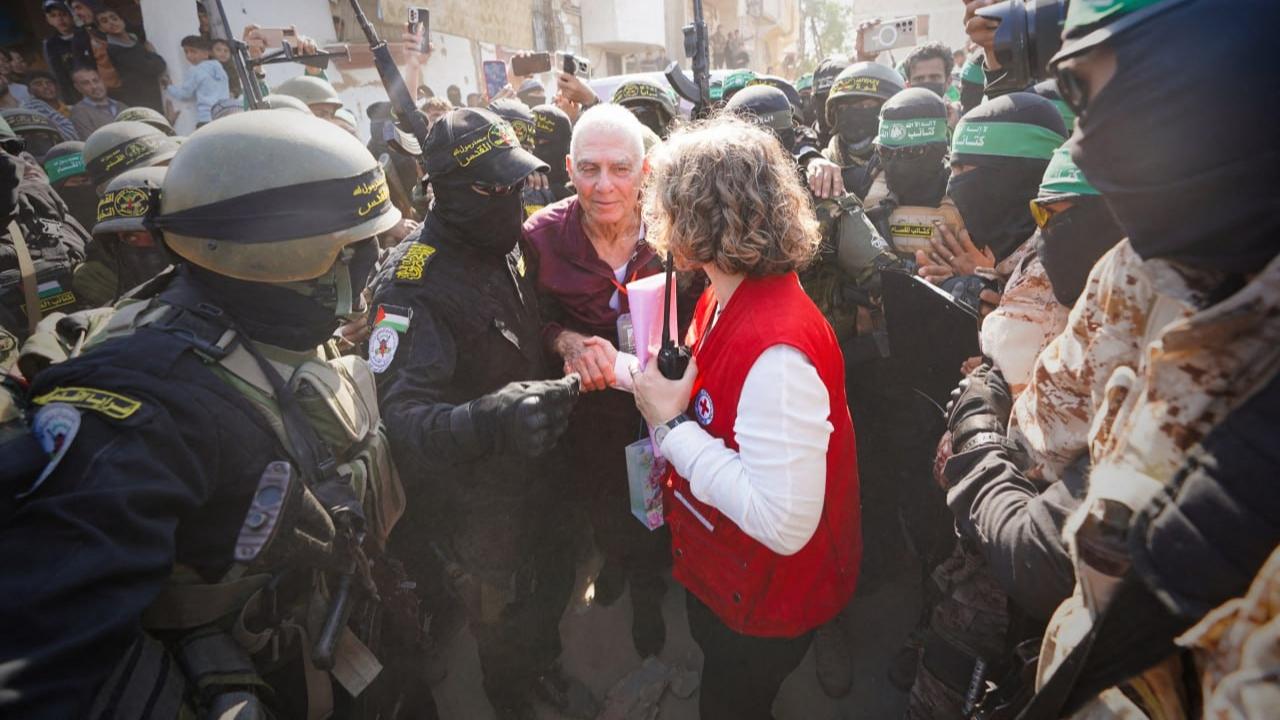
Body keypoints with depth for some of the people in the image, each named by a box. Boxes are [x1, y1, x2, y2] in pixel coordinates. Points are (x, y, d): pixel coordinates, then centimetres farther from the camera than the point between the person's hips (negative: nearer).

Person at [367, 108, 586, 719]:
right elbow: (402, 415, -39)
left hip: (535, 476, 7)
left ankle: (544, 668, 60)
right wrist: (488, 421, -56)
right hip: (477, 502, -7)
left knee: (553, 582, 28)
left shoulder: (508, 248, -2)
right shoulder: (413, 283, -27)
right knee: (502, 623, 18)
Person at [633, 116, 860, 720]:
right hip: (717, 567, 8)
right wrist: (633, 373, -4)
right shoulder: (724, 298, -6)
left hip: (765, 604, -8)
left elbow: (784, 523, -37)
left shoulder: (775, 349, -36)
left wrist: (671, 425, -31)